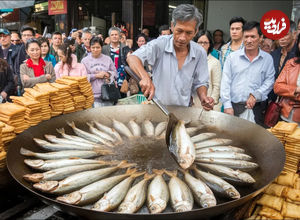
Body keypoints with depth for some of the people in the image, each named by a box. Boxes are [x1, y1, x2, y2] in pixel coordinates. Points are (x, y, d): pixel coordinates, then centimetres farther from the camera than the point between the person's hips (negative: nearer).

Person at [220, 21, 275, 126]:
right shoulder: (232, 57, 5)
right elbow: (225, 82, 1)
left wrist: (256, 95, -11)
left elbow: (269, 81, 5)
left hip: (257, 107, 1)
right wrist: (227, 105, -5)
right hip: (234, 106, 0)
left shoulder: (267, 58, 8)